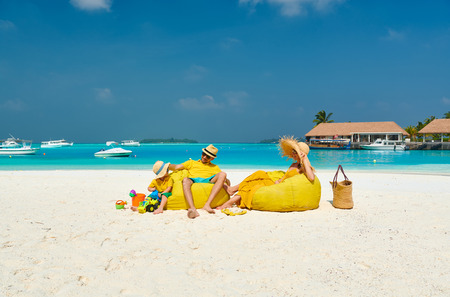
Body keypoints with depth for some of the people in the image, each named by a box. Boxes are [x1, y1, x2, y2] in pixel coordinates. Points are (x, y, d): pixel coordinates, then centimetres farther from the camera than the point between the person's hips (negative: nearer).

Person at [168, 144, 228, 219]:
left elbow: (222, 177, 22)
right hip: (193, 181, -1)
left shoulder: (215, 167, 34)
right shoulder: (192, 163, 32)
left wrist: (226, 180, -3)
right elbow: (176, 167, 21)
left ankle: (207, 205, -38)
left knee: (222, 174, -26)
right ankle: (192, 208, -57)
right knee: (185, 180, -36)